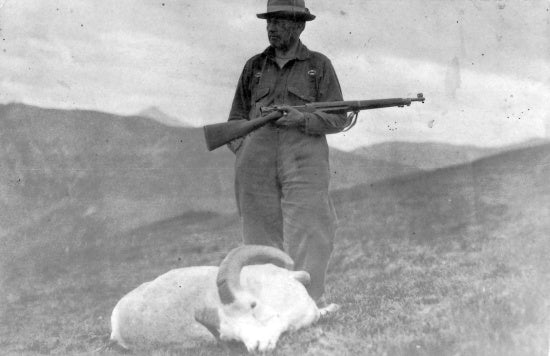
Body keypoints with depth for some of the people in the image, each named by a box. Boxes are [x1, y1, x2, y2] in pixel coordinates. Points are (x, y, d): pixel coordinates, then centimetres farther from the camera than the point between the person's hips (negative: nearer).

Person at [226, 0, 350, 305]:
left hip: (304, 165, -3)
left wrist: (302, 120, -14)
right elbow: (236, 118, 18)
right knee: (262, 241, 2)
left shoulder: (319, 65, 7)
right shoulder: (254, 66, 15)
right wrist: (242, 152, 2)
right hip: (258, 170, 3)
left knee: (306, 243, -10)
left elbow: (338, 119, 2)